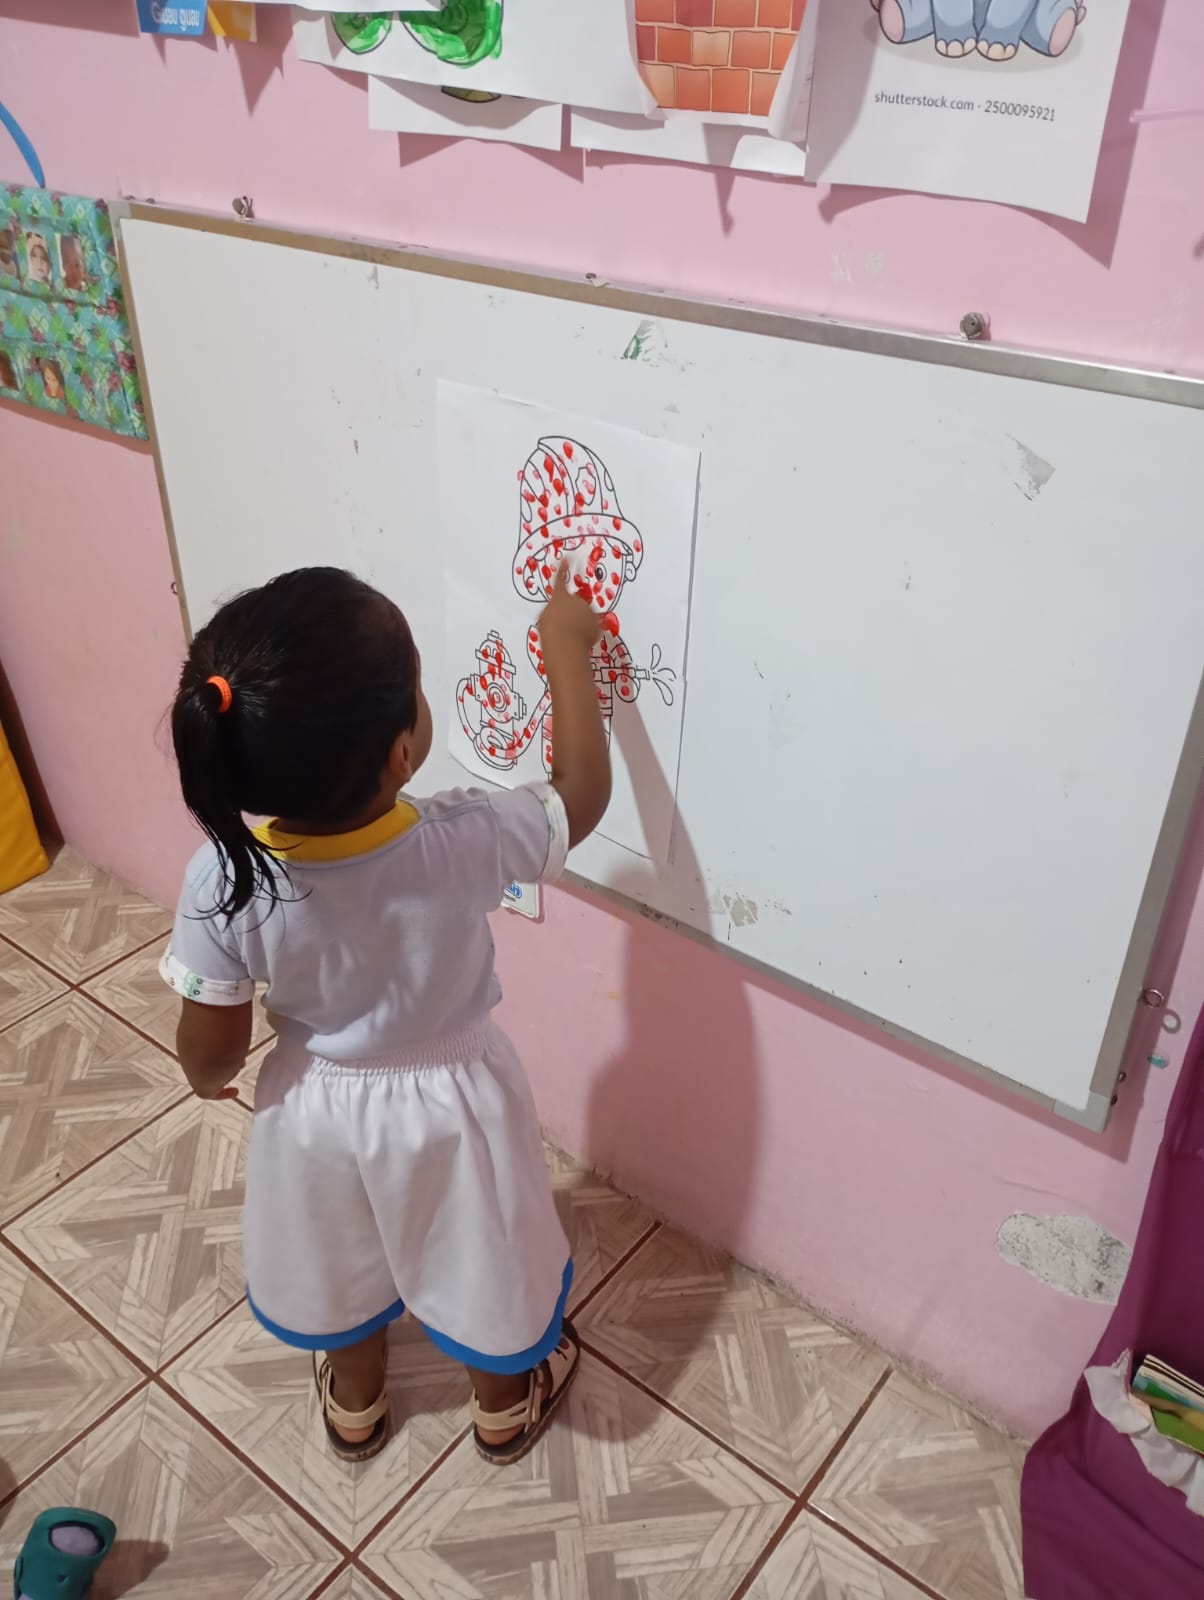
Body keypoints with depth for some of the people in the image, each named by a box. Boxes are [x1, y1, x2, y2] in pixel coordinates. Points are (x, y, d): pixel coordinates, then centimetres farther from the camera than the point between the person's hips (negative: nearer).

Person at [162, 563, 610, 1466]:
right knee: (480, 1266, 28)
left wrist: (209, 1080, 7)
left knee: (342, 1265, 31)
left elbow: (213, 1048, -16)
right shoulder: (465, 845, -34)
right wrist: (568, 648, -8)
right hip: (451, 1104, -1)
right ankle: (507, 1409, 55)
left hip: (319, 1109, 2)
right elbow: (583, 796, -14)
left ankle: (355, 1406, 59)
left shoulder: (223, 879, -30)